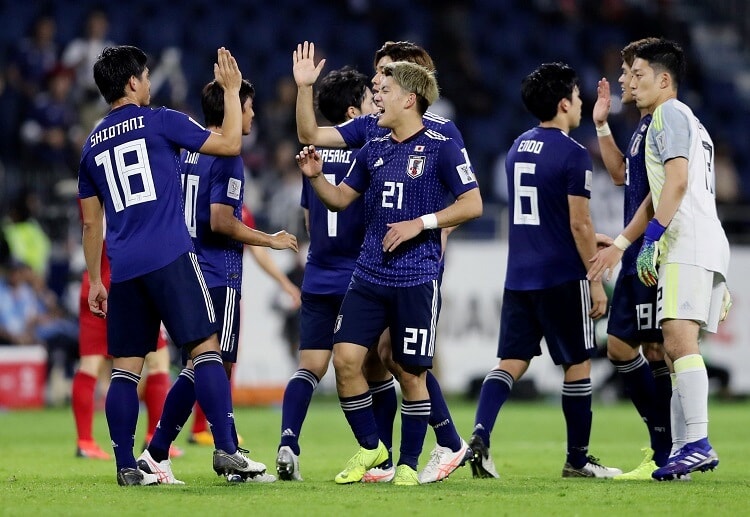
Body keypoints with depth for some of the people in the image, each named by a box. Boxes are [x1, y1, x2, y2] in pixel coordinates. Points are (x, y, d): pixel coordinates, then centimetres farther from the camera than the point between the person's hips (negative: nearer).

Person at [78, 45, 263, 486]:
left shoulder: (93, 145, 17)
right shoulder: (160, 122, 0)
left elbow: (91, 224, 21)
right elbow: (230, 144, 4)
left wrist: (95, 280, 26)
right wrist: (232, 90, 14)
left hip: (123, 268, 5)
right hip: (170, 258, -5)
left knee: (126, 367, 6)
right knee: (206, 348, -6)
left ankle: (126, 466, 3)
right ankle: (226, 450, -14)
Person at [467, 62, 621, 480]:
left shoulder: (518, 149, 13)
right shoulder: (573, 155, -12)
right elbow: (579, 225, -14)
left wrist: (590, 238, 32)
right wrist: (596, 282, -7)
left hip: (519, 277, 6)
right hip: (562, 276, -6)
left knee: (512, 361, 5)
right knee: (578, 364, 6)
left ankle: (480, 435, -16)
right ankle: (578, 459, 12)